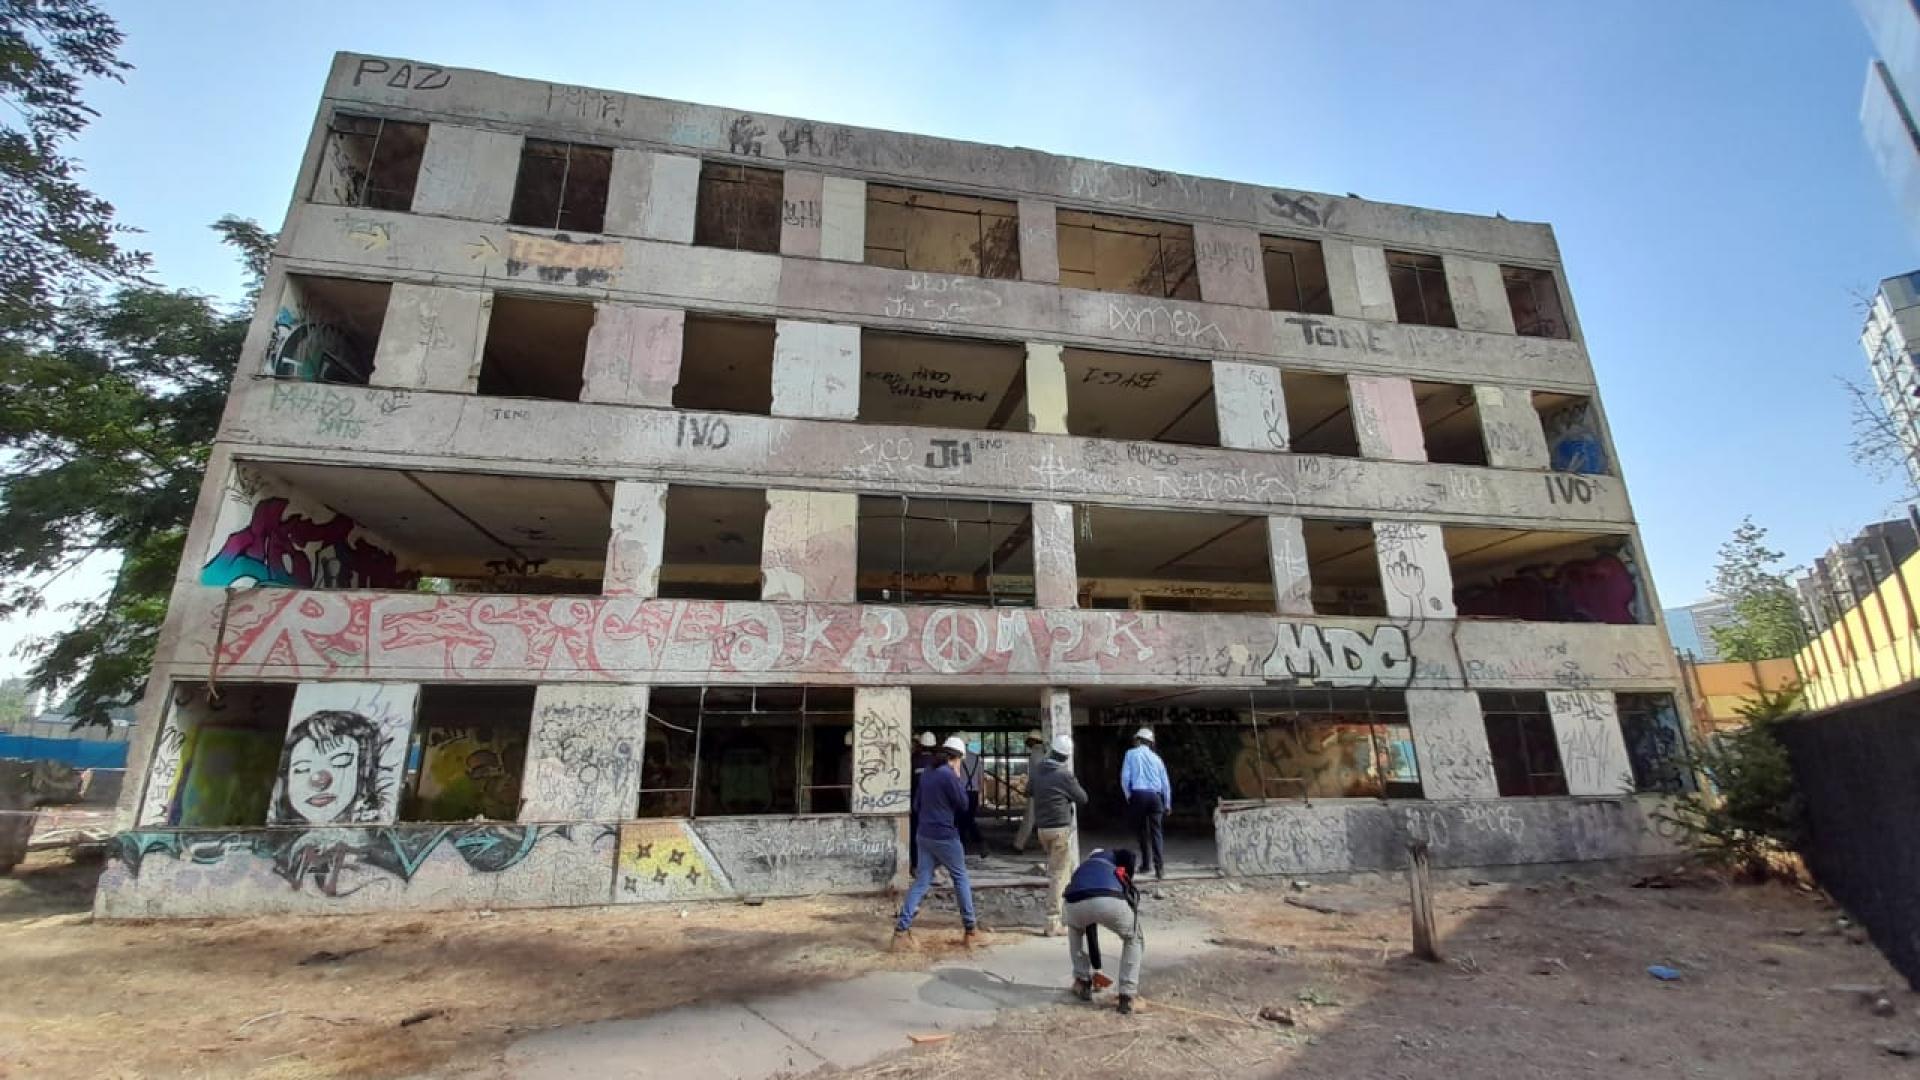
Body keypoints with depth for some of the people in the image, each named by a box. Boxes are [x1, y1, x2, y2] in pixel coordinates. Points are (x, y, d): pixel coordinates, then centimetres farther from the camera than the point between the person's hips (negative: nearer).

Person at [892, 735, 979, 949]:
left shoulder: (926, 774, 8)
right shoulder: (949, 775, -16)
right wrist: (959, 778, -1)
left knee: (921, 881, 7)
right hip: (945, 836, -7)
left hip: (924, 835, 7)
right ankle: (971, 929, 17)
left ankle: (901, 930, -2)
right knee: (960, 878, 10)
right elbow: (963, 805, -8)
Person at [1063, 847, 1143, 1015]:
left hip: (1076, 903, 3)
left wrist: (1095, 967, 59)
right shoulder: (1112, 857, 39)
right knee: (1134, 940, 30)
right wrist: (1127, 885, 25)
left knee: (1075, 930, 42)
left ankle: (1083, 982, 38)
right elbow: (1128, 855, 10)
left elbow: (1089, 929, 49)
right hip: (1111, 900, -3)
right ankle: (1127, 996, 23)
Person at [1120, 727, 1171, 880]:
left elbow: (1125, 778, -3)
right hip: (1155, 796, 2)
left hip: (1138, 795, -2)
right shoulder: (1156, 758, 14)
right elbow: (1166, 782, 14)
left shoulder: (1131, 754, 6)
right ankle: (1160, 869, -6)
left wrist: (1128, 796, 10)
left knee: (1141, 831, 13)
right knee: (1156, 833, 2)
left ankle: (1146, 864, 20)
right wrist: (1167, 804, 22)